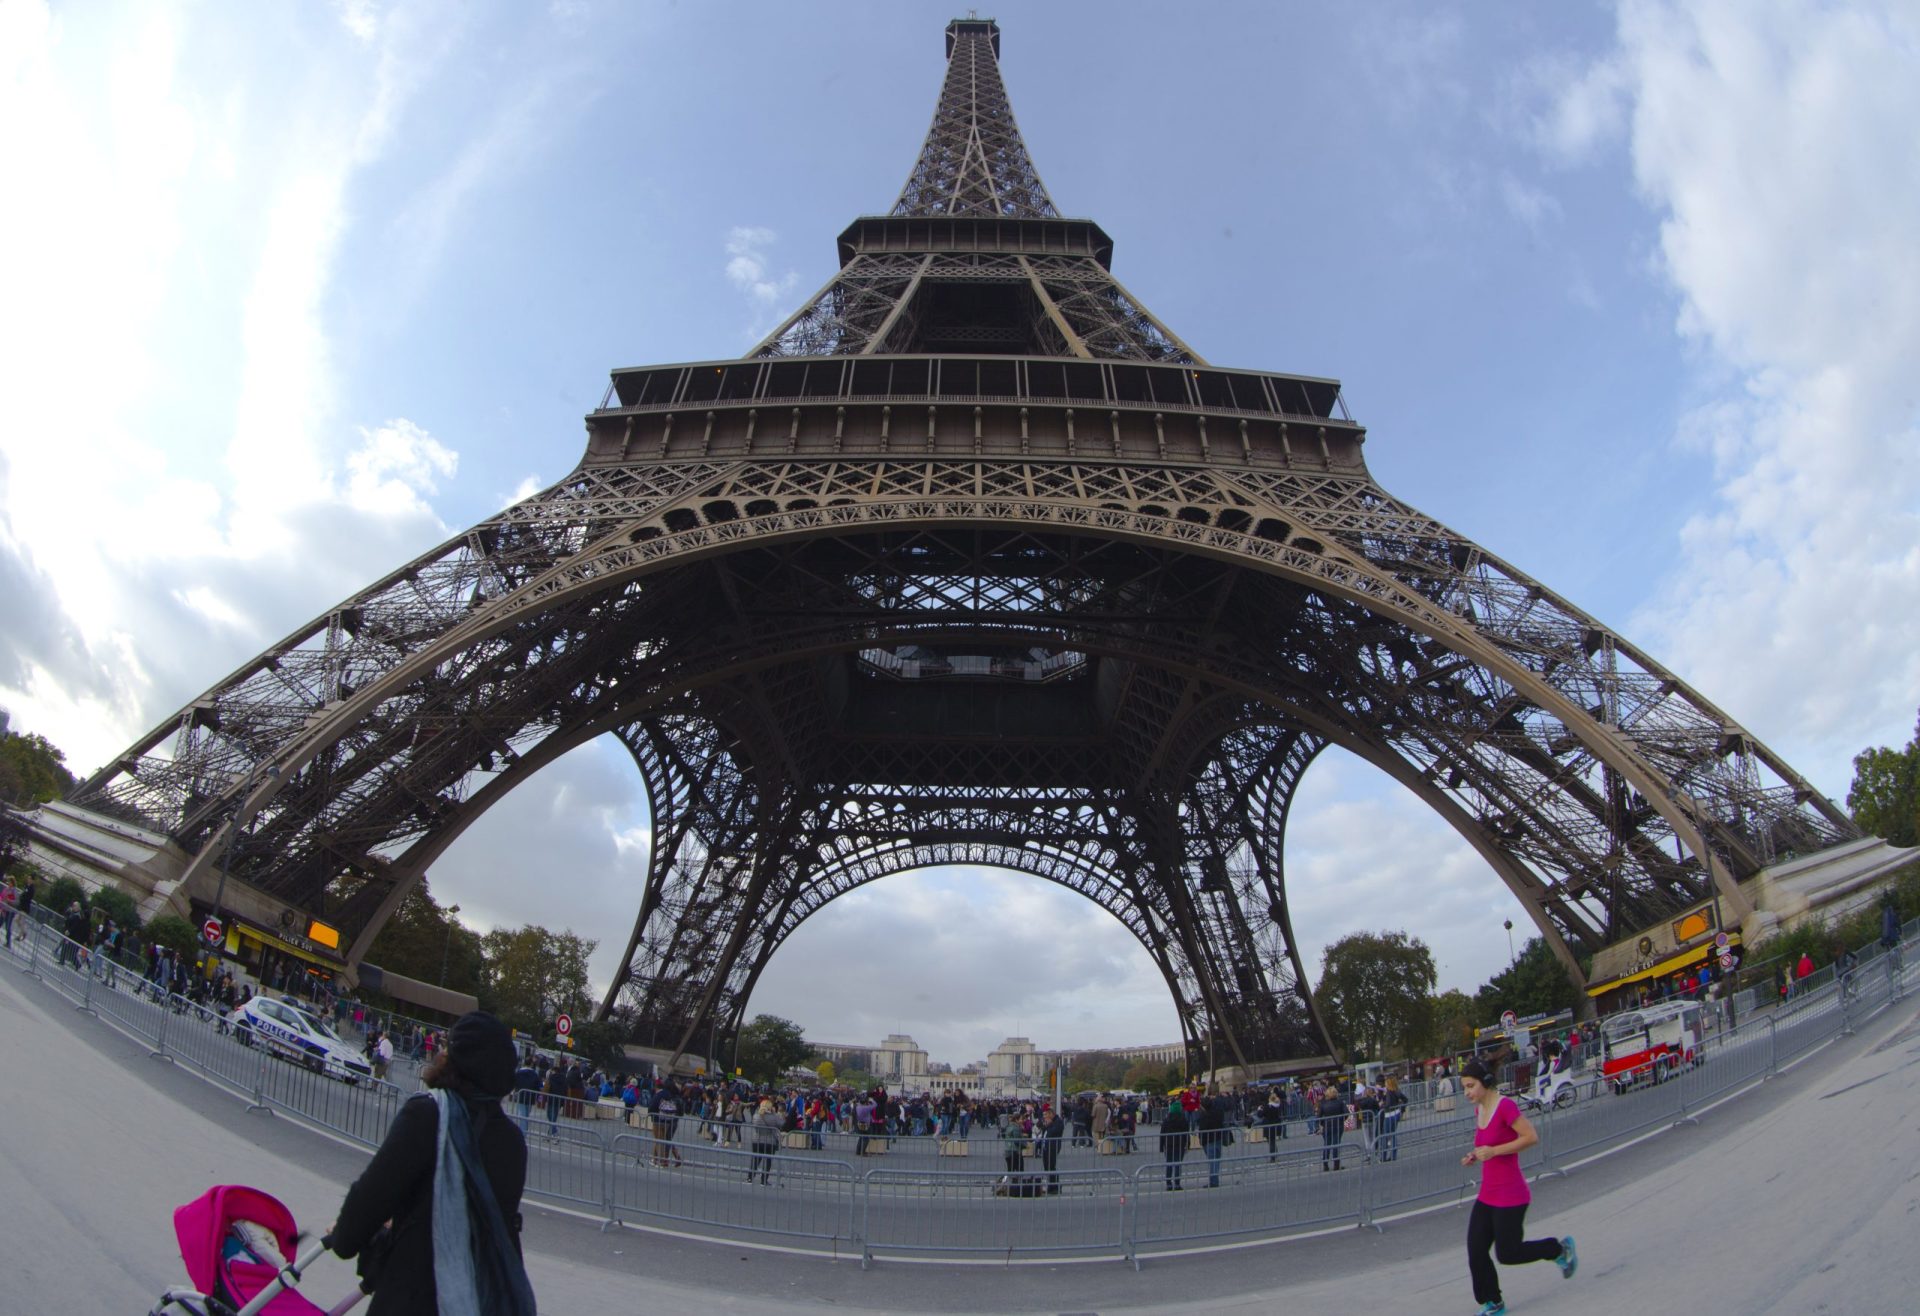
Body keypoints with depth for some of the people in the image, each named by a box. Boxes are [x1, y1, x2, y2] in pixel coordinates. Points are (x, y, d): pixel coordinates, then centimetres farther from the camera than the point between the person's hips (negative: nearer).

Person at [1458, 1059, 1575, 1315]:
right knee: (1476, 1253, 5)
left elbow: (1531, 1137, -22)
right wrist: (1476, 1156, 4)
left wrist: (1494, 1151, -25)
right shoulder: (1479, 1109, 8)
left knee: (1507, 1254, 3)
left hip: (1509, 1196, -8)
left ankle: (1560, 1249, 25)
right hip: (1486, 1195, 8)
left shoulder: (1505, 1106, -18)